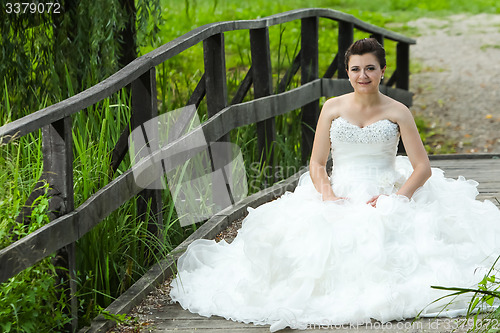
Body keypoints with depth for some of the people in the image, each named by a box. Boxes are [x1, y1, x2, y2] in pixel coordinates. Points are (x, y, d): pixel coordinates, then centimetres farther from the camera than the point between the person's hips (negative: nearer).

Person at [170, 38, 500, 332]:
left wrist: (395, 199, -15)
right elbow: (317, 165, 7)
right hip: (341, 197, 1)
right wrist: (330, 198, -13)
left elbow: (423, 168, 1)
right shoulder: (333, 108, 9)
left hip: (387, 197, -1)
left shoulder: (397, 112, 5)